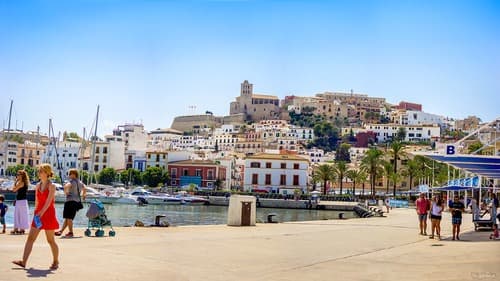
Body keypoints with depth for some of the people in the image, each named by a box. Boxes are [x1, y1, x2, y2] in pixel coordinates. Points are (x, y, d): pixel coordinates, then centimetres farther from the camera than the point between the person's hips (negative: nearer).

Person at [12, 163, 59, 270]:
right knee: (30, 238, -1)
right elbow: (37, 201, 15)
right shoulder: (38, 185, 10)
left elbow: (48, 202, -19)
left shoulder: (51, 186, -9)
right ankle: (23, 261, -4)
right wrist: (36, 214, 12)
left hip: (48, 214, -6)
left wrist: (41, 213, -29)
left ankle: (55, 262, 17)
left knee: (50, 240, 2)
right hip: (38, 214, 7)